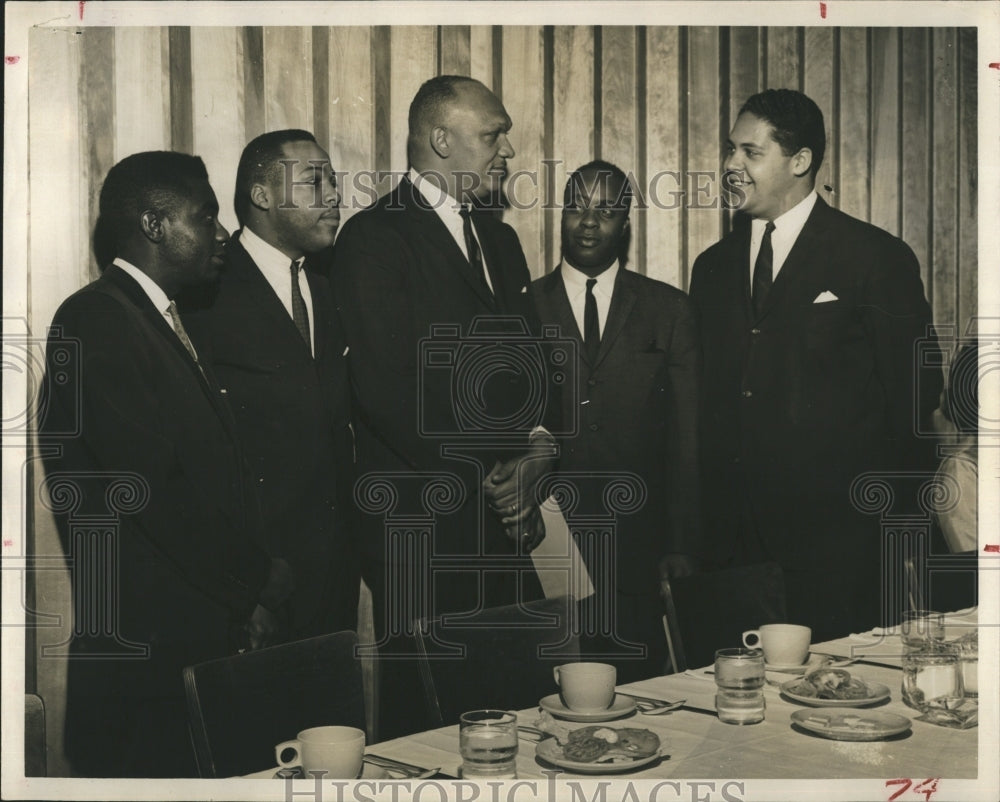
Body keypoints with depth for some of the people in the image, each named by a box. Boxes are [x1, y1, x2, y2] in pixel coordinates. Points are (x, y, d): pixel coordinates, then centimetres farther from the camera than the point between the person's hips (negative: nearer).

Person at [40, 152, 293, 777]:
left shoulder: (165, 322, 18)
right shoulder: (95, 321, -13)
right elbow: (152, 486, -20)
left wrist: (255, 580, 2)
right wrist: (256, 583, -9)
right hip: (148, 648, -9)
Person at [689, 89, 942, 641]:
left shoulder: (878, 259, -2)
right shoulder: (712, 268, 13)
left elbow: (914, 396, -1)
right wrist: (697, 533, 9)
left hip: (839, 535, -4)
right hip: (735, 543, 4)